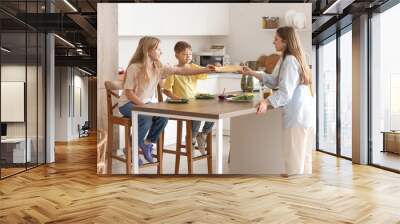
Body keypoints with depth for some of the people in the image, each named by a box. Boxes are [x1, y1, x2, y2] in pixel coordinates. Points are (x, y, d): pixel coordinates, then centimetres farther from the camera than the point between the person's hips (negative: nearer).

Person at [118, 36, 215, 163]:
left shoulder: (159, 67, -3)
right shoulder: (134, 68, -19)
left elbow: (181, 71, -6)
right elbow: (128, 92, -17)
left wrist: (205, 70, -12)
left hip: (145, 102, 6)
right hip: (128, 103, -5)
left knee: (163, 117, -21)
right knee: (146, 119, -32)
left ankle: (148, 143, 3)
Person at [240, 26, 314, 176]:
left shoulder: (290, 60, -16)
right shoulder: (291, 58, 15)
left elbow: (286, 92, -23)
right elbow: (275, 81, 17)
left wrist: (267, 102, -34)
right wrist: (253, 73, 12)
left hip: (297, 114, -10)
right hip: (302, 112, 10)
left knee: (294, 155, -1)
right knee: (302, 154, 18)